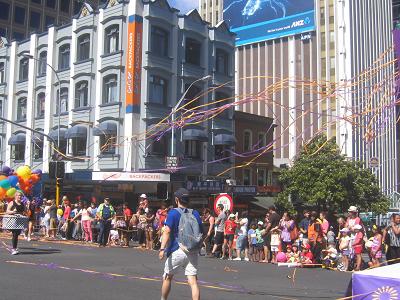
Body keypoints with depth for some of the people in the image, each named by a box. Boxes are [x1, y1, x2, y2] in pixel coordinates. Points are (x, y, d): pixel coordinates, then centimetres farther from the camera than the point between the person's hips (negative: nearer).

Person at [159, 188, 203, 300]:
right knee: (193, 281, -3)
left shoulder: (173, 213, -3)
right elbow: (202, 233, 12)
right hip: (193, 252, 3)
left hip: (177, 251, -3)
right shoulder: (195, 213, 8)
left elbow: (167, 231, -17)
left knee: (167, 277, 18)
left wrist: (162, 248, -25)